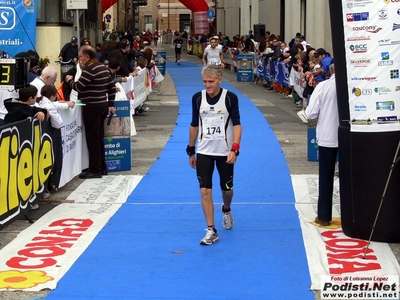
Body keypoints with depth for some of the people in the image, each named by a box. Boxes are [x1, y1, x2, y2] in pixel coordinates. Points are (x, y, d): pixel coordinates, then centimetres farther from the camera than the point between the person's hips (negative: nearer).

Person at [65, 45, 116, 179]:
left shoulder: (89, 69, -15)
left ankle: (95, 170, -1)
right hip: (103, 105, 9)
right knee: (99, 138, 15)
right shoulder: (103, 67, 13)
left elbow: (78, 86, -17)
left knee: (92, 139, -4)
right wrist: (111, 105, 18)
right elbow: (112, 87, 16)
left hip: (91, 107, -9)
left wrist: (69, 80, 3)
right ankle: (102, 168, 21)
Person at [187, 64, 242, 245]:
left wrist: (234, 149, -21)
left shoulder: (230, 98, -10)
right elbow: (194, 125, 7)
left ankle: (226, 210, 46)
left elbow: (237, 124, -10)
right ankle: (211, 231, -3)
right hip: (204, 152, 1)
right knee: (205, 191, -8)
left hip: (225, 152, -1)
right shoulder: (197, 98, -3)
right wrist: (190, 151, 10)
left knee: (227, 189, 13)